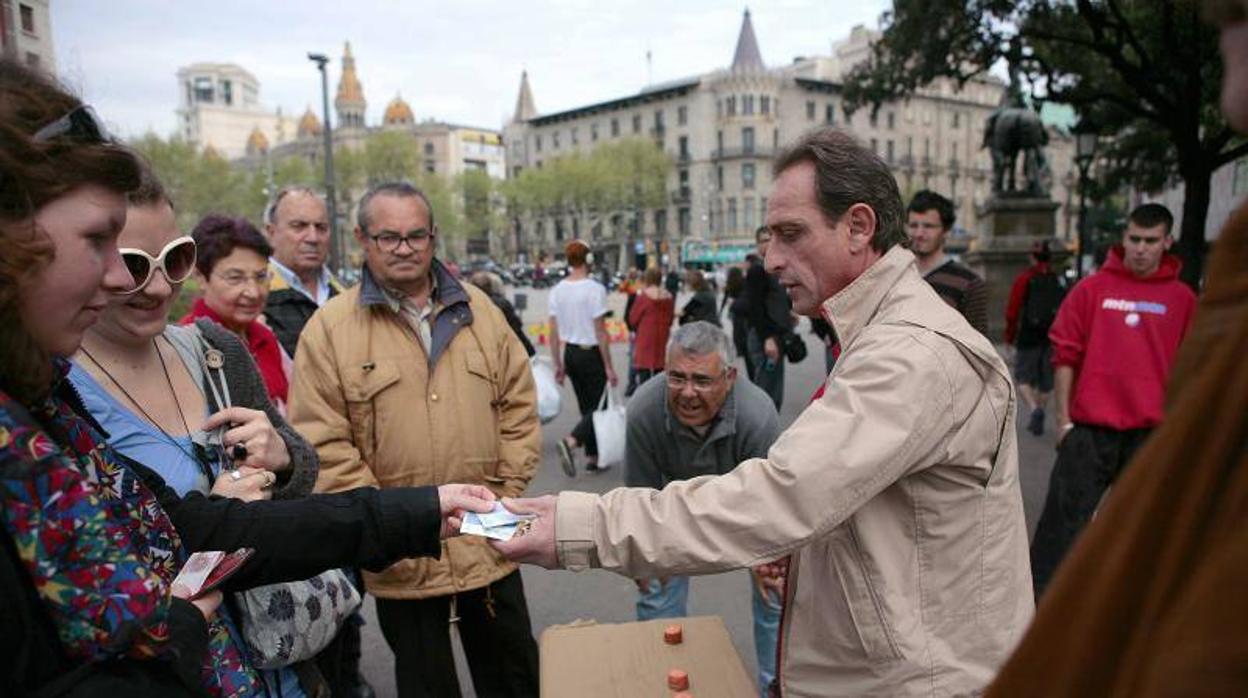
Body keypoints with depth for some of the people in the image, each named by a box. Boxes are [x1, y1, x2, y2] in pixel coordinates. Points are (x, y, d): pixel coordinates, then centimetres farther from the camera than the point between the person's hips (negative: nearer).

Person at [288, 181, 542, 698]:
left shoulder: (479, 310, 5)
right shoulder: (330, 327, -6)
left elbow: (519, 405, 7)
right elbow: (323, 444, -9)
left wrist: (508, 493, 1)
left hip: (490, 545, 3)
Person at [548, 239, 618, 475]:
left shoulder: (557, 290, 2)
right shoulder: (595, 289, -15)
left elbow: (553, 333, 5)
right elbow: (600, 333, -16)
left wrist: (558, 365, 13)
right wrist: (609, 367, -10)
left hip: (569, 353, 7)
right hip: (591, 353, -7)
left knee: (586, 406, 16)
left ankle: (592, 457, 21)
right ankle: (570, 441, -18)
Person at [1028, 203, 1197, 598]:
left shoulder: (1183, 299, 5)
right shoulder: (1091, 289, -1)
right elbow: (1065, 356, 0)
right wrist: (1063, 419, -3)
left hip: (1151, 431, 2)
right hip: (1090, 427, -2)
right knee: (1066, 514, 1)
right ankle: (1039, 590, 10)